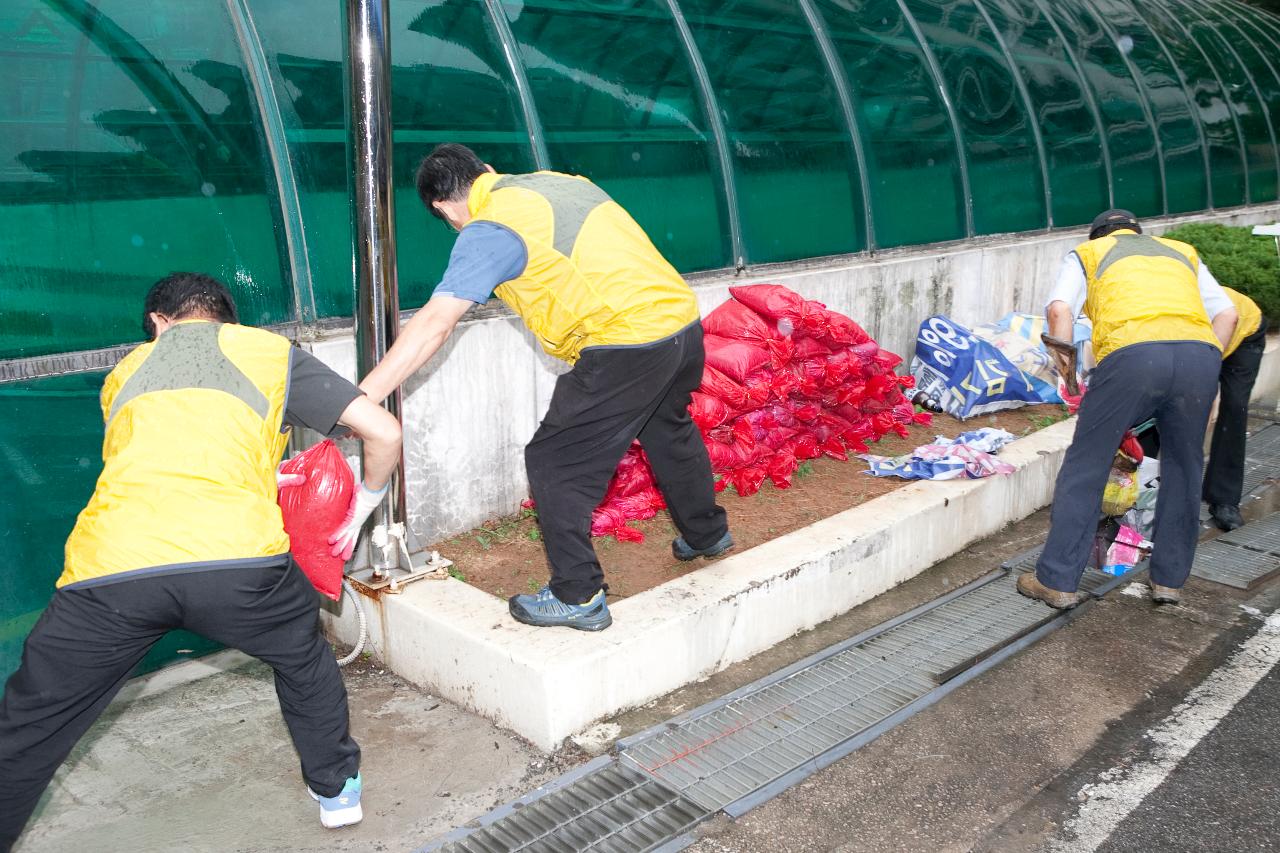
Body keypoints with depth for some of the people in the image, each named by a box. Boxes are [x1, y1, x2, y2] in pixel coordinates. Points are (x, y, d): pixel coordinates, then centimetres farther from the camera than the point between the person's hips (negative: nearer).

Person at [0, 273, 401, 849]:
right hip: (236, 560, -1)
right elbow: (384, 433, 15)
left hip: (110, 568, 2)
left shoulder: (123, 374, 31)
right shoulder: (271, 351, 22)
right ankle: (336, 789, 42)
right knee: (304, 658, 30)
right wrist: (361, 504, 34)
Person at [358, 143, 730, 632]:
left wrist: (361, 397, -17)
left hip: (627, 347, -9)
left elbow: (434, 324, -18)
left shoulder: (489, 231, -9)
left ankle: (579, 596, 12)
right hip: (685, 319, 9)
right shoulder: (559, 180, 15)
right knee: (669, 432, 32)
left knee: (554, 464, 4)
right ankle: (707, 533, 53)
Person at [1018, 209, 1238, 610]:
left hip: (1133, 351, -3)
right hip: (1200, 352, 3)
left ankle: (1057, 580, 11)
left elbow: (1059, 310, 7)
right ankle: (1169, 580, 27)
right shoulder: (1182, 252, 36)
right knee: (1183, 468, 20)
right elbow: (1227, 315, 23)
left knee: (1085, 465, 7)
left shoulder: (1087, 252, 27)